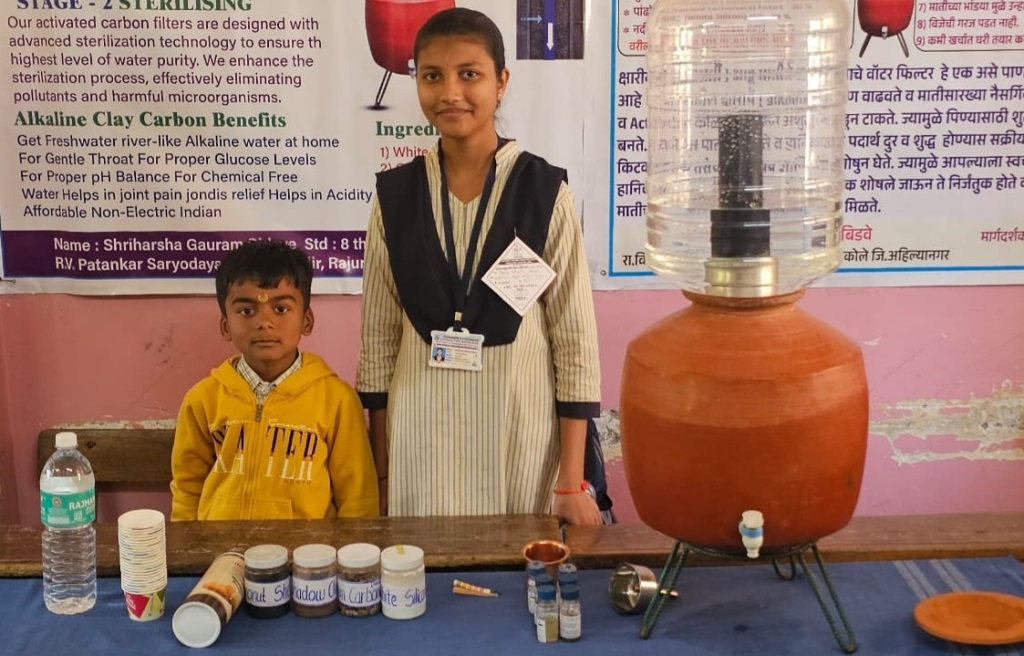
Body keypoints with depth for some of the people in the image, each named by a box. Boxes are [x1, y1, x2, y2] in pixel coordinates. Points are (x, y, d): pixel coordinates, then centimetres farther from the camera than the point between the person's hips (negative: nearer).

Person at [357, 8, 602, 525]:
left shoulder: (544, 191, -6)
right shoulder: (395, 194, 1)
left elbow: (575, 340, -5)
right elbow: (379, 339, 5)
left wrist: (572, 481, -6)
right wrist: (381, 473, 6)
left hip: (521, 429, -2)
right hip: (420, 433, 2)